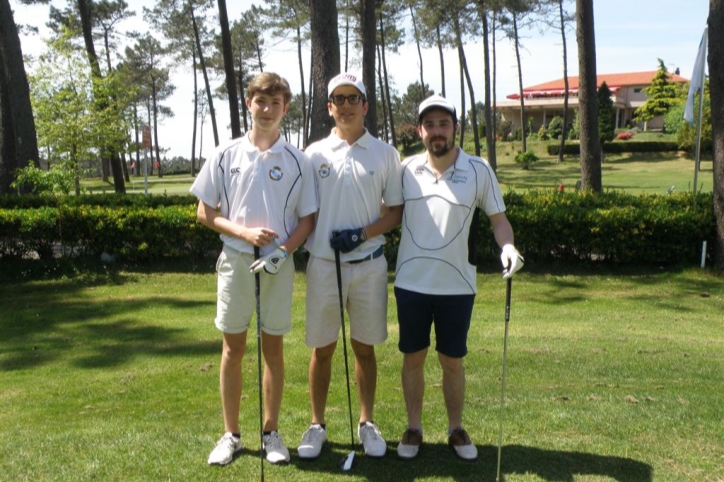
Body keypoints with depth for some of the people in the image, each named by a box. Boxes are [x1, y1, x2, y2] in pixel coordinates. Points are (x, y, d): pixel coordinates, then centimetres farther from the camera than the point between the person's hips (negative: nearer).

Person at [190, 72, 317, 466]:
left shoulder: (297, 161, 0)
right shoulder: (226, 155, 1)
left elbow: (307, 219, 3)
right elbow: (204, 213, 3)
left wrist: (284, 250, -14)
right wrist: (245, 232, -12)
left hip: (278, 265, 0)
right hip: (235, 260, 1)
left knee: (273, 346, 8)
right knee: (233, 347, 7)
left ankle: (271, 432, 21)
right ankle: (231, 434, 20)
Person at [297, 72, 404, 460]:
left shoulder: (385, 153, 3)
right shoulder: (315, 153, 4)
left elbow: (395, 211, 3)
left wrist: (363, 233, -13)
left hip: (369, 265, 0)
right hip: (323, 264, 0)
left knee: (365, 347, 9)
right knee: (322, 349, 8)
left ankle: (367, 423, 24)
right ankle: (317, 425, 22)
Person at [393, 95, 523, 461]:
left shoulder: (479, 171, -5)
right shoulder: (406, 169, 0)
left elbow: (498, 218, 0)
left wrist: (507, 246, -18)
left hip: (457, 284, -1)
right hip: (411, 281, 1)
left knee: (452, 360, 10)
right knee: (413, 357, 11)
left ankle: (456, 429, 28)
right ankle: (413, 428, 27)